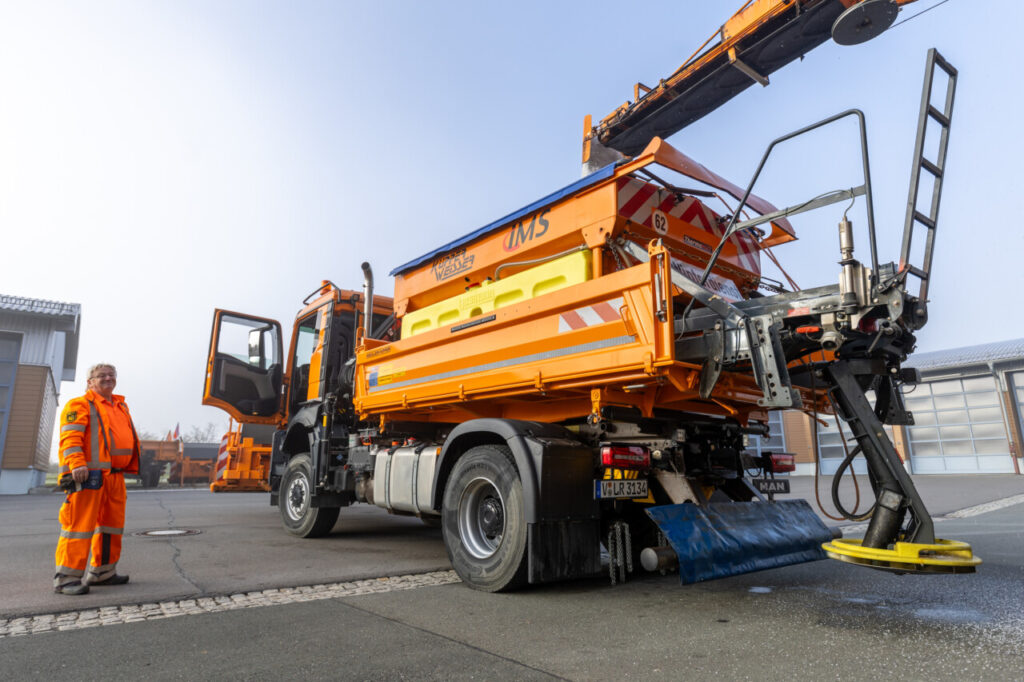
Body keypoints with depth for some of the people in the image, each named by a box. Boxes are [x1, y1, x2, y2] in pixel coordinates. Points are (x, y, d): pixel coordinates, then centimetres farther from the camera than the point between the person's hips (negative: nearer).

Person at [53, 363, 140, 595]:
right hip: (90, 475, -8)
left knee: (112, 524, 13)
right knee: (80, 523, -7)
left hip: (115, 476, 8)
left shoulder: (121, 406, 22)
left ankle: (102, 572, 24)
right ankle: (66, 578, 2)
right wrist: (77, 463, -25)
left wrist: (130, 468, 21)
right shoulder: (80, 405, -2)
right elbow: (70, 437, -13)